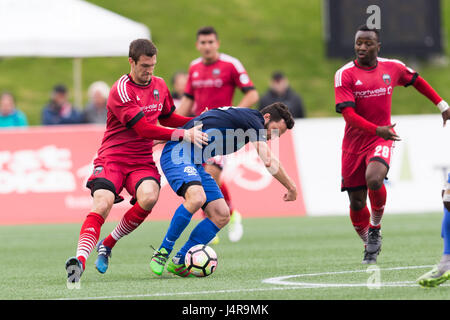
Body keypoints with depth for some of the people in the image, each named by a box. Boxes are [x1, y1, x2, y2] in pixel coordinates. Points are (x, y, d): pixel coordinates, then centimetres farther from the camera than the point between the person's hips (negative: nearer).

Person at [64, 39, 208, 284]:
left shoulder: (159, 85, 11)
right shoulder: (121, 90, -12)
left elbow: (167, 118, 29)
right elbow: (144, 129, -19)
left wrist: (195, 123, 12)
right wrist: (184, 135, -22)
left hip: (142, 160, 5)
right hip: (112, 157, -5)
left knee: (149, 197, -26)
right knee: (102, 204, -28)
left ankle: (108, 244, -7)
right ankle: (81, 259, -38)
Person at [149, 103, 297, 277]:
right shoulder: (253, 118, -13)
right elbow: (269, 161, -21)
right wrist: (291, 187, -10)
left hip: (195, 163, 10)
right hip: (177, 154, -10)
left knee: (222, 216, -1)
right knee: (196, 198, -35)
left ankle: (179, 262, 1)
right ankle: (163, 251, -20)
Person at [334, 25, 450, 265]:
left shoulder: (393, 68, 2)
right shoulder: (345, 74, -8)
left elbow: (416, 81, 23)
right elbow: (348, 113, -16)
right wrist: (376, 129, -28)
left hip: (382, 140, 0)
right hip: (354, 144, 0)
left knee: (374, 179, -30)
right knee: (356, 202, 3)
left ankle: (376, 225, -3)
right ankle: (370, 245, 29)